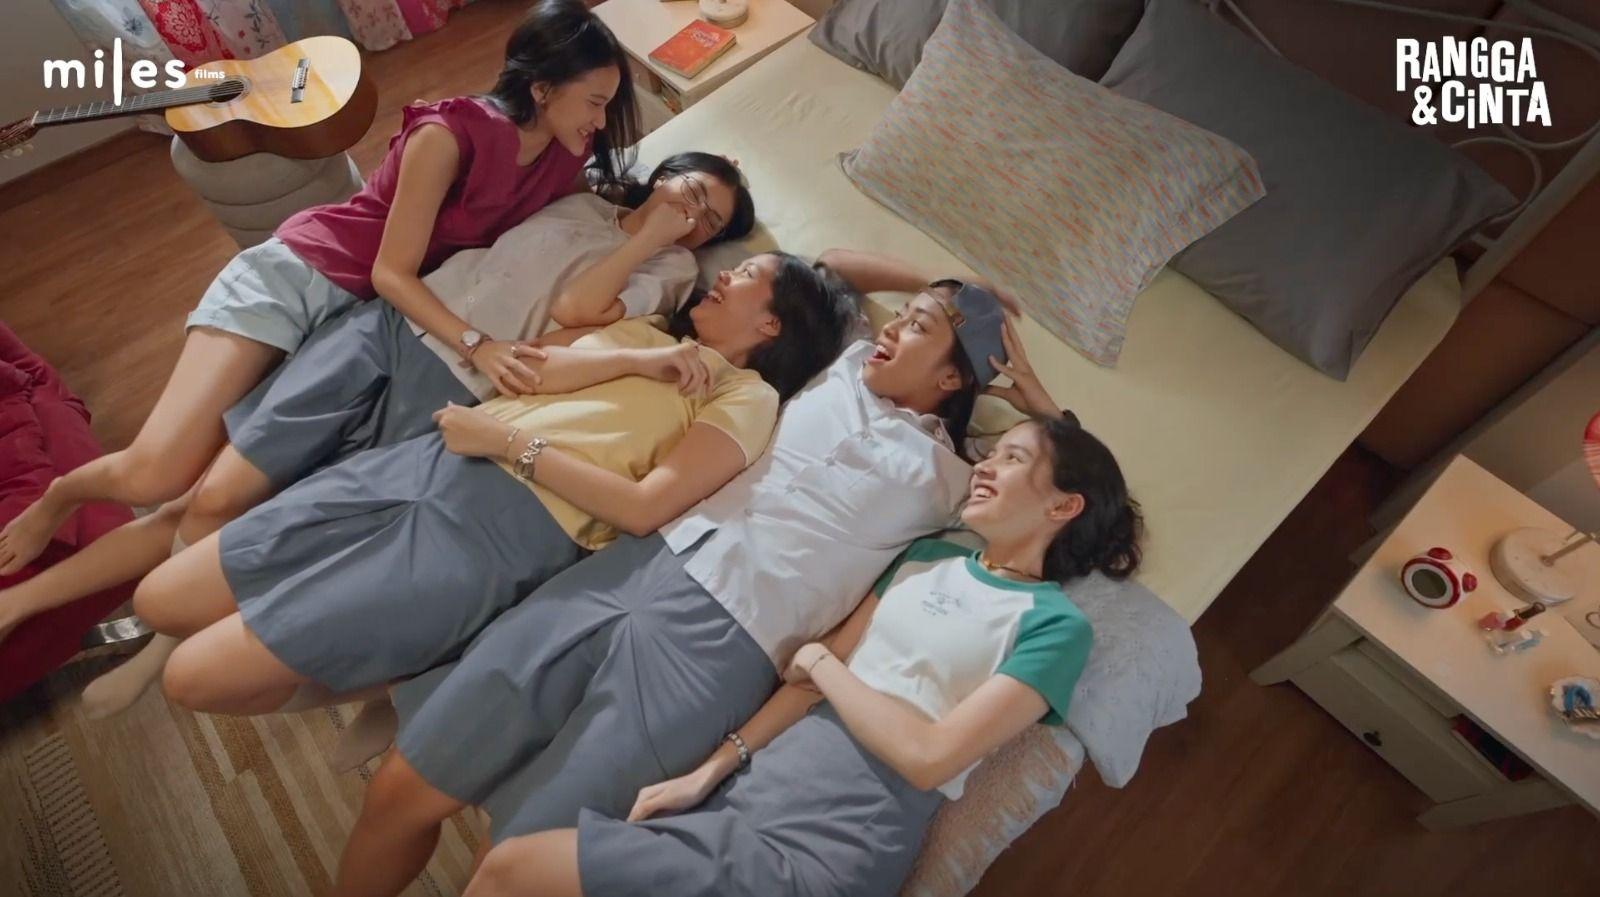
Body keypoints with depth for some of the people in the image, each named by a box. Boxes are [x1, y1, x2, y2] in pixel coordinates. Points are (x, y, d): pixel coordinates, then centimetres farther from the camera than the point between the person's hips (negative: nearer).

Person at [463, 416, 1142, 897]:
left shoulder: (1056, 624, -4)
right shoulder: (928, 556, 16)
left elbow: (929, 755, -15)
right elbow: (812, 676, 11)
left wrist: (825, 662, -3)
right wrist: (712, 768, 3)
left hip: (832, 842, -6)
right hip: (754, 782, 6)